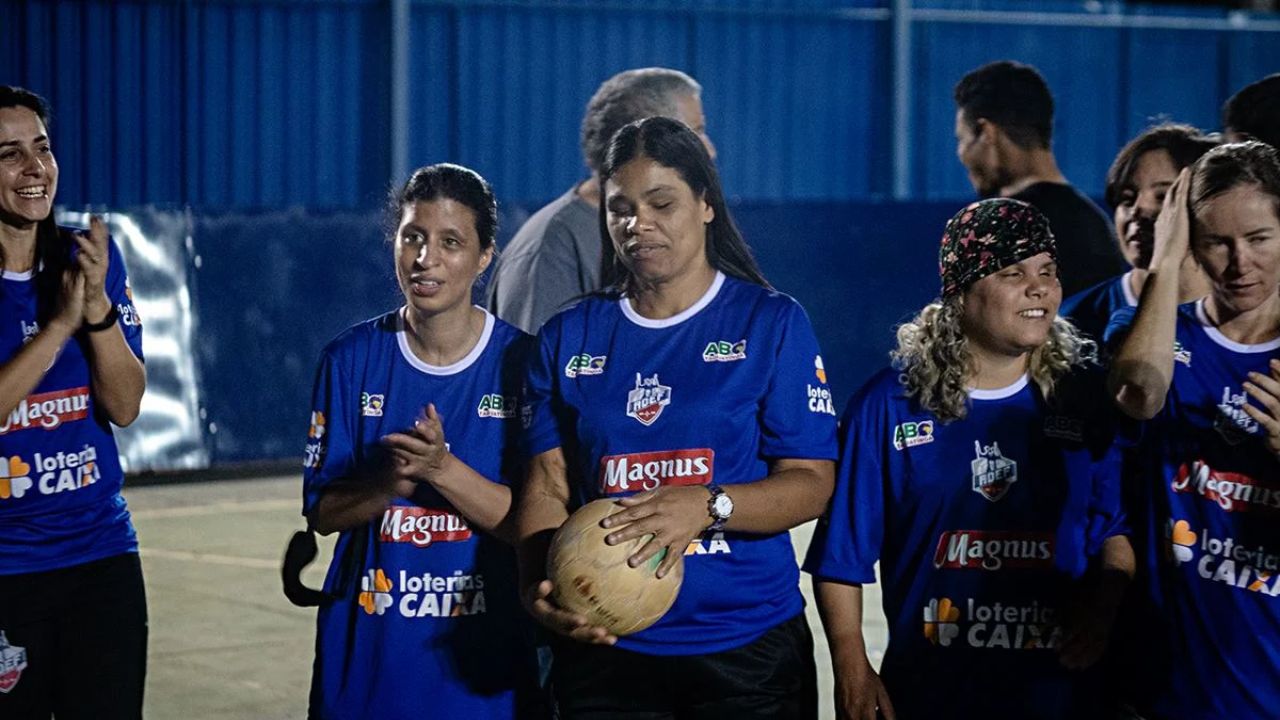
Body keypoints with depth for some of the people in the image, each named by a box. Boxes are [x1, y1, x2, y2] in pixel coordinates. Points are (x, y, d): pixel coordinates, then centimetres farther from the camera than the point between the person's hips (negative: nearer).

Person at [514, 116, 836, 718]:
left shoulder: (772, 323, 0)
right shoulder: (569, 337, 8)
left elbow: (811, 483, -5)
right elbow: (547, 486, 4)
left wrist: (708, 506, -23)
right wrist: (538, 589, -15)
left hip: (746, 650, -2)